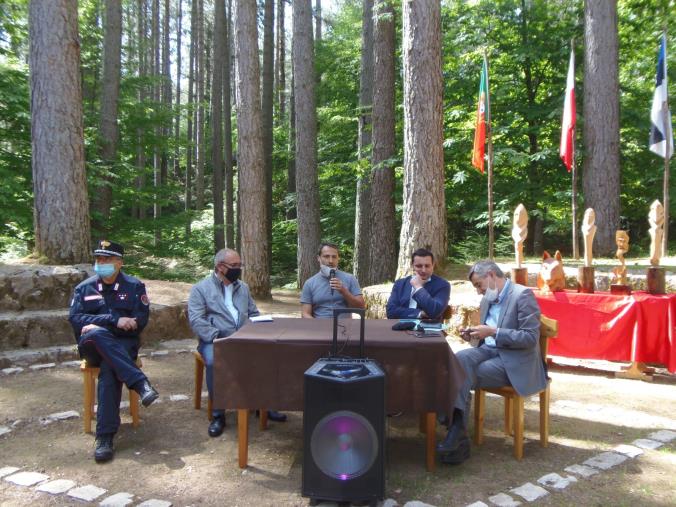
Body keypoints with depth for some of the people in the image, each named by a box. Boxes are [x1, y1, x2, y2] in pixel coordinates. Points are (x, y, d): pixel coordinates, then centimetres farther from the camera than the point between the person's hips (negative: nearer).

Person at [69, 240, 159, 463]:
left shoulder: (134, 286, 5)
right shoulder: (84, 288, 11)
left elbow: (140, 321, -5)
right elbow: (75, 319, -4)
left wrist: (97, 325, -12)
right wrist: (113, 320, -17)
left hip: (123, 344, -1)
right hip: (93, 347, 2)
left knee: (109, 369, -34)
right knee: (96, 335, -35)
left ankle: (105, 436, -33)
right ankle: (140, 382, -40)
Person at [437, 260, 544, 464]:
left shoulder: (523, 295, -10)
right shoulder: (488, 299, 15)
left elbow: (531, 338, -17)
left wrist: (493, 332, -21)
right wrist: (474, 334, 3)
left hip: (514, 360, -7)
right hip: (490, 350, 7)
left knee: (462, 376, -25)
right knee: (460, 359, -26)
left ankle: (458, 434, -16)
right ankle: (457, 432, -30)